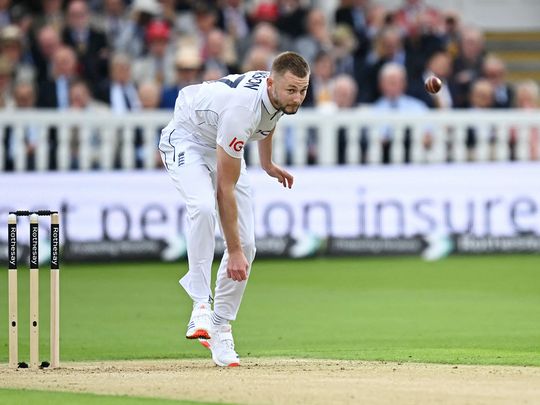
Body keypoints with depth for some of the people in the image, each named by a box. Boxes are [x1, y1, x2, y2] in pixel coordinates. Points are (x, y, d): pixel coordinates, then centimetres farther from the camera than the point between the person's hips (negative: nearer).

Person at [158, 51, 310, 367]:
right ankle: (201, 305, -34)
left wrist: (268, 164, 25)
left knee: (246, 243, -4)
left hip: (225, 148, 8)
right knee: (204, 207, -38)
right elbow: (225, 189, -35)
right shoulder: (241, 110, -39)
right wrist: (233, 252, -34)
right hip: (186, 139, -7)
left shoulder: (281, 95, -16)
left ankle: (220, 328, 6)